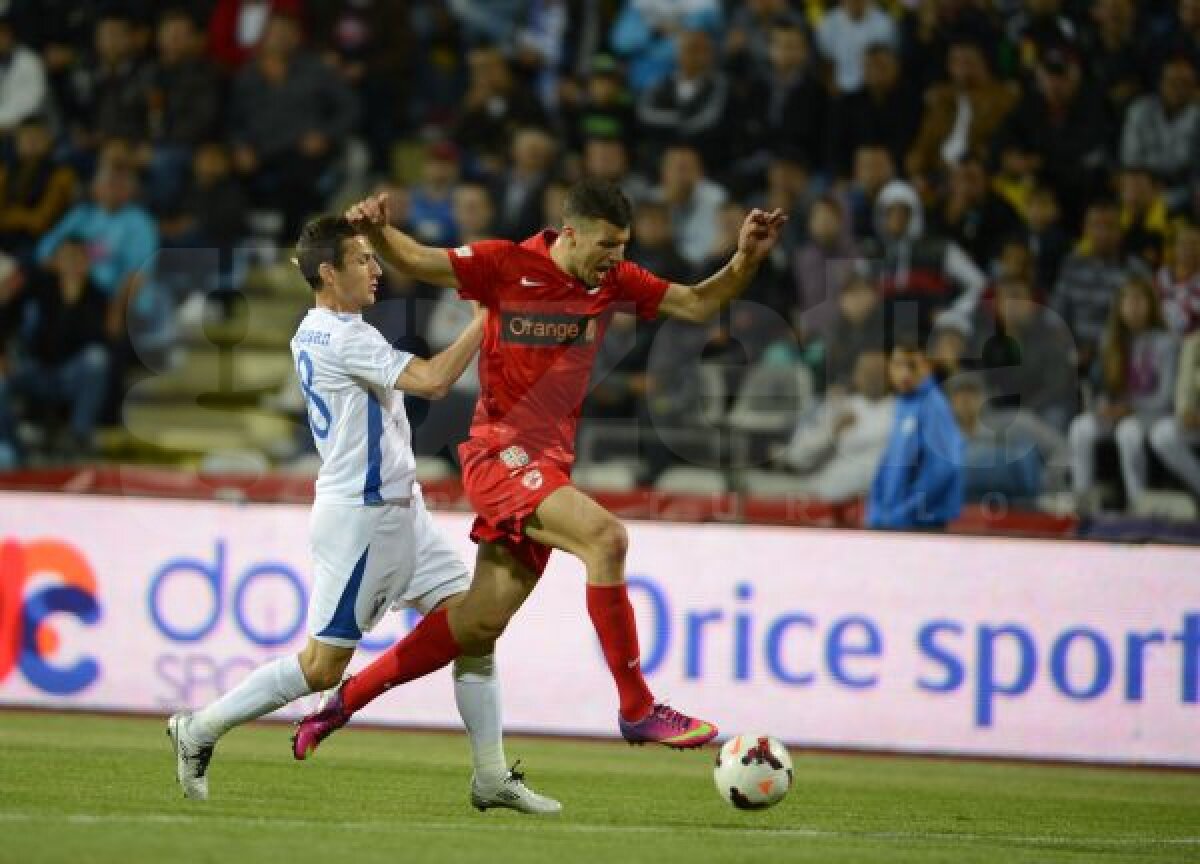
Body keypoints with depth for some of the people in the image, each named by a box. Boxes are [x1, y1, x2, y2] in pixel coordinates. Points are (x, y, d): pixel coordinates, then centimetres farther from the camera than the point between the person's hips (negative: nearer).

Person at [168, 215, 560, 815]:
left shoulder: (312, 331, 11)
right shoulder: (343, 338, -18)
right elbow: (433, 380, -25)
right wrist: (485, 318, -18)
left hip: (397, 512, 10)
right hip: (361, 516, -10)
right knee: (323, 666, -3)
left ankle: (492, 778, 4)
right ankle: (200, 730, 11)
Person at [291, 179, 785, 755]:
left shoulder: (613, 281, 6)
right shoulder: (508, 265, -9)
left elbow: (698, 305, 10)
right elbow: (418, 262, -6)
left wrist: (746, 260, -5)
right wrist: (378, 232, -26)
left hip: (548, 465, 7)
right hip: (499, 451, -7)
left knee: (480, 625, 6)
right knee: (604, 536, -27)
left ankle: (341, 703, 20)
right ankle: (637, 710, -22)